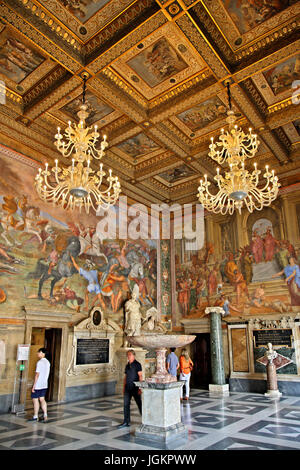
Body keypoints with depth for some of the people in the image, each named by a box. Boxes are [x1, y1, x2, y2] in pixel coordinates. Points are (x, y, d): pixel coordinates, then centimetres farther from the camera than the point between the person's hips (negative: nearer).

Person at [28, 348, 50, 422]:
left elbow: (37, 374, -19)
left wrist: (34, 386, -14)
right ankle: (45, 415, 9)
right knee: (42, 399, 13)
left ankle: (35, 417, 14)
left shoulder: (40, 362, -18)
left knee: (35, 400, 5)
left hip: (38, 385, -8)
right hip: (44, 385, 8)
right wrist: (44, 381, 19)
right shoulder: (47, 362, 8)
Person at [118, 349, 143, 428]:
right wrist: (124, 387, 14)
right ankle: (126, 422, 16)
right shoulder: (127, 365, 11)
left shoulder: (137, 364, -9)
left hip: (135, 388, -6)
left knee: (139, 404, 4)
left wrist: (140, 388, -17)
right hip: (128, 388, 6)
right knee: (126, 404, 6)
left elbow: (140, 376, -12)